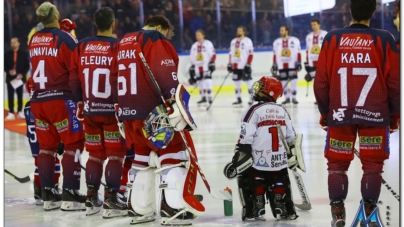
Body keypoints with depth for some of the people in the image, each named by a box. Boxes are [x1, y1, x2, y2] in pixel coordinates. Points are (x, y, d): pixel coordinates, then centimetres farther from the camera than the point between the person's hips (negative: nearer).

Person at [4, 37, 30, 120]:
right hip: (10, 78, 1)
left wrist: (22, 74, -13)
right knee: (10, 96, -3)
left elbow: (27, 66, 1)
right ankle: (11, 113, -3)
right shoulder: (7, 54, 6)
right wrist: (9, 71, -14)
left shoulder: (24, 54, 2)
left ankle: (20, 112, 11)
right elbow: (4, 65, 7)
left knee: (20, 95, 4)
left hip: (20, 77, -1)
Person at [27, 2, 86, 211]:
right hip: (60, 99, -7)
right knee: (74, 143, -1)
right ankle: (70, 194, -7)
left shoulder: (33, 40, 9)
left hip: (37, 100, 7)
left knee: (46, 146, 11)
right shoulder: (64, 39, -11)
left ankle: (48, 195, 12)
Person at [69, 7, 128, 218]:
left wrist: (80, 101, 19)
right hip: (113, 111, -5)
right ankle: (110, 200, -2)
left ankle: (91, 199, 18)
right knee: (115, 154, 2)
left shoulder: (82, 46, 1)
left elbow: (74, 78, 6)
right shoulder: (118, 47, -13)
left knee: (95, 154, 15)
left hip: (89, 110, 5)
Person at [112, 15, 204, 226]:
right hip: (152, 111, -8)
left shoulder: (122, 44, 21)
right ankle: (173, 208, -10)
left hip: (128, 113, 8)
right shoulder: (156, 41, -4)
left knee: (141, 155, 19)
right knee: (175, 153, -2)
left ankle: (140, 209, 21)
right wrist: (178, 109, -19)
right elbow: (166, 77, -16)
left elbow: (114, 80, 23)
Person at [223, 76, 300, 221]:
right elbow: (291, 138, 14)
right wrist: (293, 158, 28)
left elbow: (245, 140, -15)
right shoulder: (282, 111, 8)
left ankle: (254, 210, 2)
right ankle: (286, 210, 17)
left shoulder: (254, 111, -10)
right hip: (280, 163, 5)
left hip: (259, 162, -5)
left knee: (246, 180, 13)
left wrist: (237, 162, -12)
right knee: (279, 185, 23)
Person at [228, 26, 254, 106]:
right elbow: (231, 53, 18)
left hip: (244, 65, -6)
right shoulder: (233, 41, 15)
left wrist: (248, 65, -15)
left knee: (248, 81, -5)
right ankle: (238, 99, 11)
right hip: (235, 65, 6)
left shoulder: (247, 41, -4)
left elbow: (250, 53, -9)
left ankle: (251, 98, -1)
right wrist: (229, 64, 12)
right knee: (237, 82, 6)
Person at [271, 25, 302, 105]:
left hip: (292, 65, -3)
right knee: (283, 83, 1)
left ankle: (294, 97, 2)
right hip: (281, 66, 3)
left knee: (293, 82, -7)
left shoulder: (295, 40, 3)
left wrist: (299, 63, -5)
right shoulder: (276, 42, 12)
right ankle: (287, 98, 10)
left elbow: (298, 53, 2)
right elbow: (275, 54, 13)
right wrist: (274, 65, 8)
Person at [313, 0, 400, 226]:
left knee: (337, 163, 11)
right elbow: (394, 81, -4)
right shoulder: (384, 39, -6)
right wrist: (394, 113, 9)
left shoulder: (333, 38, -2)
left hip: (339, 113, 1)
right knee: (373, 164, 7)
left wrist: (325, 111, 13)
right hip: (375, 114, -1)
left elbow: (321, 80, 0)